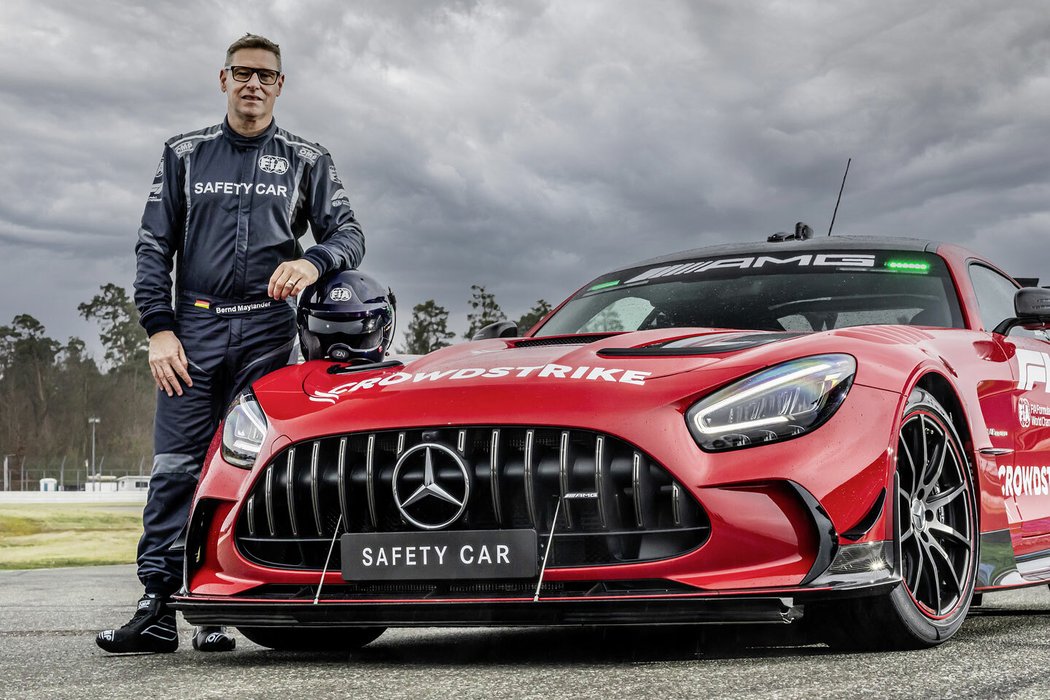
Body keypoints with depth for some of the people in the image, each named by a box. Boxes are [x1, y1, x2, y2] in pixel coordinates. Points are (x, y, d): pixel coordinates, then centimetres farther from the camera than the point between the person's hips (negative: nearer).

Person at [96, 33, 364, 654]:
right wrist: (159, 328, -1)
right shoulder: (185, 155, 17)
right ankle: (157, 610, -8)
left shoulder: (307, 160, 16)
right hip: (195, 326, 1)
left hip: (268, 331, 0)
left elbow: (349, 235, 8)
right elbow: (154, 247, 12)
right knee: (176, 467, -7)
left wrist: (312, 262, -15)